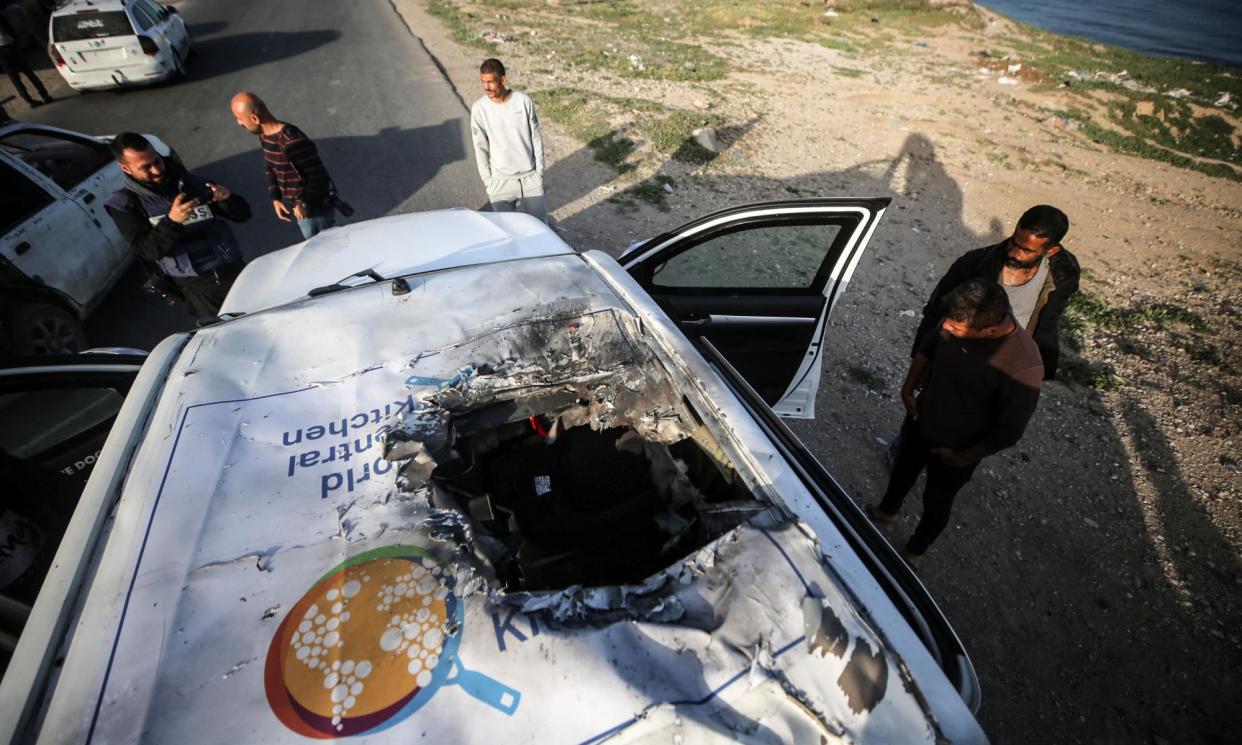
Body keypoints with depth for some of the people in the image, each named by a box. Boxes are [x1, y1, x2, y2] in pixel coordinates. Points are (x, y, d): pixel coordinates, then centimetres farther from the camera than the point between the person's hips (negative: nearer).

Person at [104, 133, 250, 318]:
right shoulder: (124, 204, 6)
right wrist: (172, 221, -24)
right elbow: (148, 251, -7)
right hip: (195, 284, -2)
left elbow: (243, 214, 10)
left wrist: (228, 198, -13)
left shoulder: (189, 181, 11)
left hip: (234, 269, 2)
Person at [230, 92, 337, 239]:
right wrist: (275, 198, 6)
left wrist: (305, 204, -18)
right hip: (296, 205, 9)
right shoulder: (265, 135, 1)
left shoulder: (292, 142, -28)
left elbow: (319, 176, -26)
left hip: (316, 206, -9)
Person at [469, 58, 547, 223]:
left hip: (529, 176, 0)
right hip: (500, 181, 0)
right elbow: (481, 148, 0)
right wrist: (488, 181, -2)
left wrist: (539, 172, 0)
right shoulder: (479, 108, -6)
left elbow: (536, 139, 0)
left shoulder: (524, 101, -7)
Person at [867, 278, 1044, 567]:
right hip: (919, 419, 5)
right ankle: (886, 510, 62)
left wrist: (963, 458, -13)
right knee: (902, 470, 30)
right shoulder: (961, 319, -23)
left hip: (953, 450, -4)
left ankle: (913, 552, 52)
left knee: (935, 504, 22)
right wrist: (909, 386, -3)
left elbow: (1009, 431, -22)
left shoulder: (1024, 367, -37)